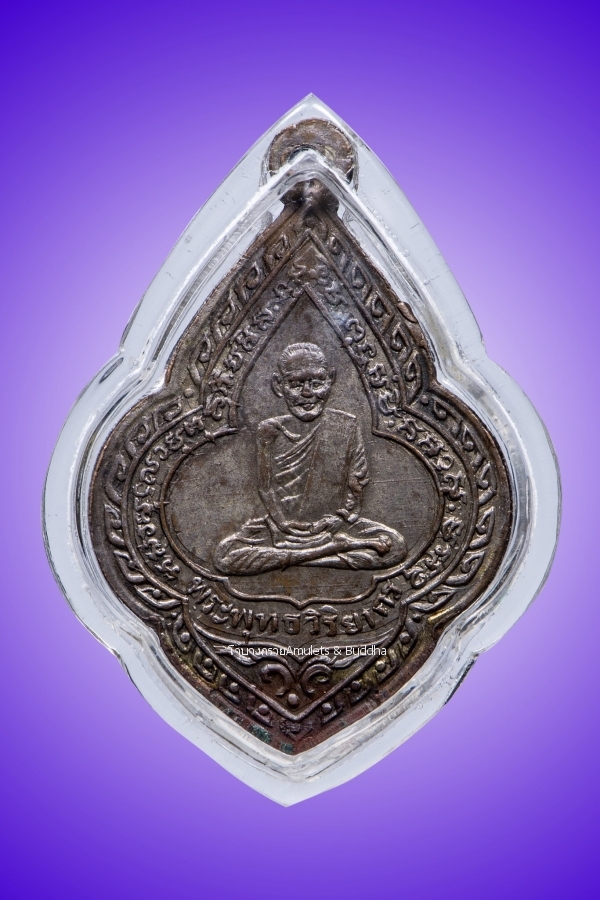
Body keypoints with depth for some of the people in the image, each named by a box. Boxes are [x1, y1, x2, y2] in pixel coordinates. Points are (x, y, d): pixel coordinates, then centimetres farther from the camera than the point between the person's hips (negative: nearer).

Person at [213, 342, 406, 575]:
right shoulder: (270, 431, -1)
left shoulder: (345, 425, 0)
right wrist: (284, 522, -13)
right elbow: (265, 486, -1)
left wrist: (342, 515, -11)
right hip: (284, 528, 0)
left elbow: (357, 479, 2)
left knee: (395, 546, -23)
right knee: (224, 557, -22)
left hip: (334, 525, 0)